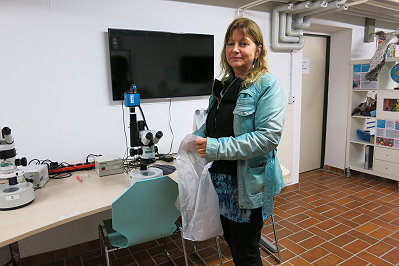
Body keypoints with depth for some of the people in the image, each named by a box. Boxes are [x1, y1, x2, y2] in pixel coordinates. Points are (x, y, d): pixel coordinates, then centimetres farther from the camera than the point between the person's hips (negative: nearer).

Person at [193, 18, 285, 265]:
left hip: (248, 184, -7)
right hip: (221, 179, 7)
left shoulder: (267, 85, -12)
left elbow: (269, 136, -22)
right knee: (232, 242, 23)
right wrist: (196, 138, -2)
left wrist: (217, 148, -25)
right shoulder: (223, 86, 10)